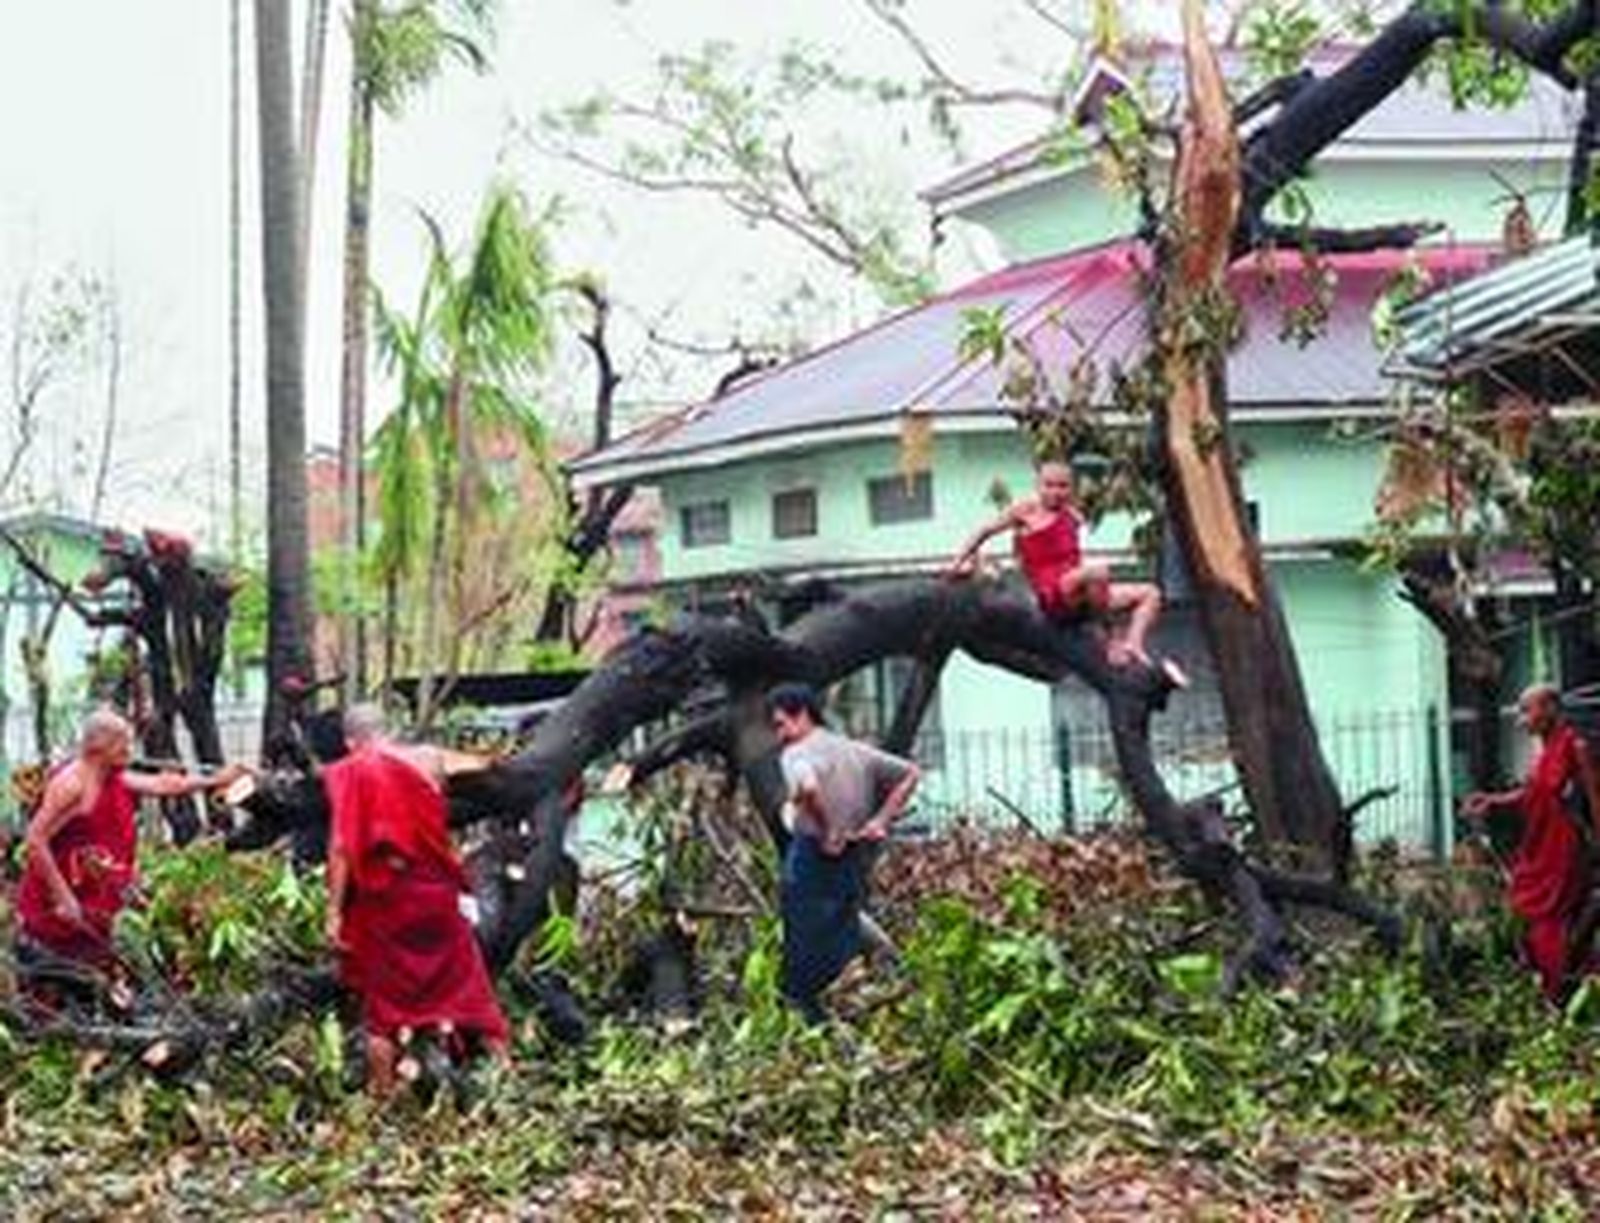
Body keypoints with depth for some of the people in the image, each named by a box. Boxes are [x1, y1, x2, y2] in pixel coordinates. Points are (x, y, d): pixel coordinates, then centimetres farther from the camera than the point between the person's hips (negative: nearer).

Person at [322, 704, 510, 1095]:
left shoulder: (351, 774, -5)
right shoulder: (428, 759, 4)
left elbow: (342, 846, -12)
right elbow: (484, 765, 23)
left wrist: (334, 911, -10)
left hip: (383, 897, -2)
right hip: (435, 888, 2)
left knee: (382, 1002, 8)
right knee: (468, 986, 14)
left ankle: (382, 1092, 10)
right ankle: (503, 1065, 15)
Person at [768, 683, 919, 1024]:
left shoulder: (797, 755, -12)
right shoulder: (855, 750, 11)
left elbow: (808, 788, -36)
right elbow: (910, 774, 15)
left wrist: (828, 832, -22)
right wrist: (881, 820, 8)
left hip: (813, 859, -7)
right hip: (856, 864, 7)